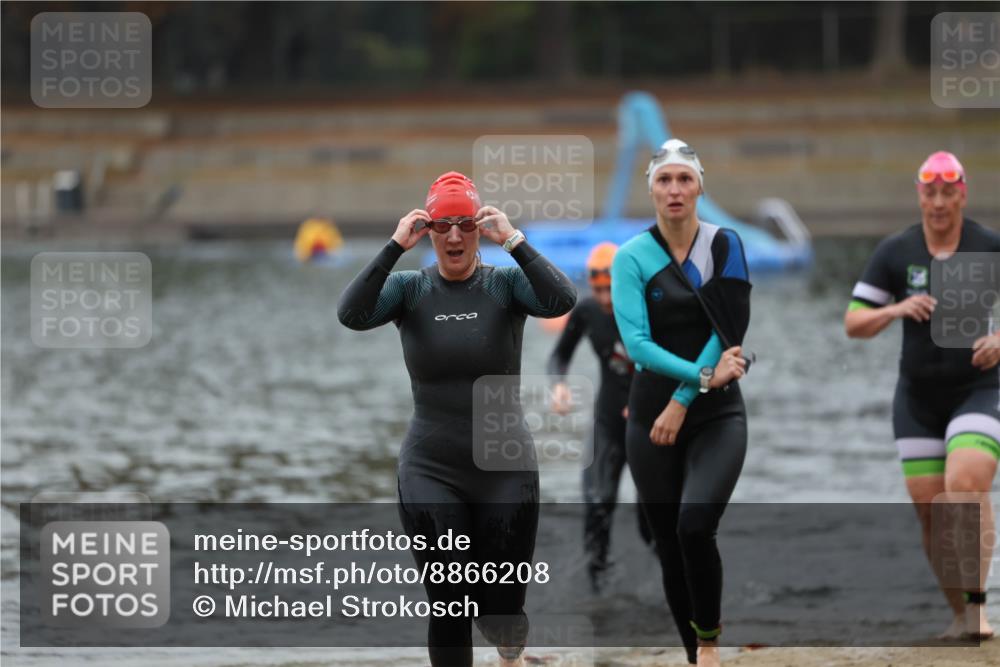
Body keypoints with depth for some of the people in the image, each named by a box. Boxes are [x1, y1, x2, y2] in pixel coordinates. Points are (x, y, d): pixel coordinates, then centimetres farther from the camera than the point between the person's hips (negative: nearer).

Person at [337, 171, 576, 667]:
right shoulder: (409, 289, -1)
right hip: (431, 473, 0)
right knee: (450, 608, -4)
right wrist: (395, 247, -23)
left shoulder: (506, 285, -3)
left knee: (502, 613, 5)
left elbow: (561, 301, -23)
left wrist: (513, 240, -25)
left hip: (505, 471, 0)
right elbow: (351, 314, -20)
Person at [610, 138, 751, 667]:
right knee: (669, 546, 4)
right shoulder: (632, 257, -3)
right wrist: (703, 374, -22)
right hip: (651, 415, 1)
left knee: (695, 525, -23)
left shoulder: (724, 245, -1)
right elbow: (637, 342, -12)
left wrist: (684, 398, -14)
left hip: (717, 414, -1)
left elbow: (727, 330, -8)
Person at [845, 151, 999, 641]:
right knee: (929, 510, 1)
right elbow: (853, 323, 1)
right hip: (917, 399, 3)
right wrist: (896, 310, -18)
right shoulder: (894, 253, 1)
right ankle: (958, 614, 16)